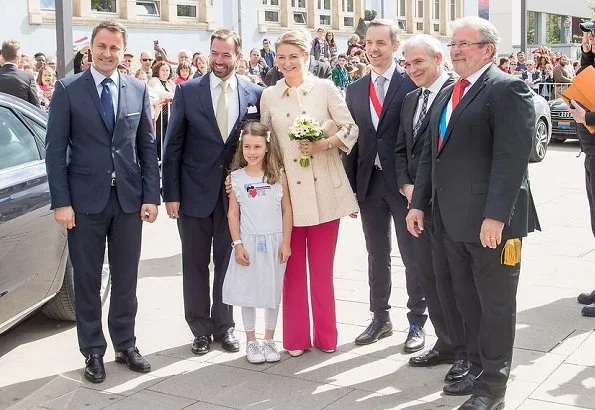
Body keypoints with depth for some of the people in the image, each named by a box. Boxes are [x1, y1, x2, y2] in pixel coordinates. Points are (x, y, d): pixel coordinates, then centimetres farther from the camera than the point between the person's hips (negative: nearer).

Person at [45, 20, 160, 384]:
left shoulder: (138, 90, 6)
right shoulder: (68, 89, -2)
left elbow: (148, 147, 7)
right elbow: (55, 149, -4)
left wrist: (151, 196, 0)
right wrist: (61, 202, -10)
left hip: (129, 199, 2)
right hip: (85, 200, -2)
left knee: (126, 279, 11)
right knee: (87, 281, 7)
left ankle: (126, 345, 25)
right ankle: (94, 352, 20)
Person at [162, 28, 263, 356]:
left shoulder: (254, 94, 0)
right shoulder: (187, 91, -3)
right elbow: (173, 145, -2)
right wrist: (170, 194, -6)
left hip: (235, 193, 1)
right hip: (194, 193, 0)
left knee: (227, 262, 11)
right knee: (195, 265, 9)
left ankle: (224, 326, 25)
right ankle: (200, 329, 23)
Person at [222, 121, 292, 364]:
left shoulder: (278, 176, -3)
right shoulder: (236, 177, -1)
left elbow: (286, 210, -1)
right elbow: (233, 213, 1)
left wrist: (286, 242, -5)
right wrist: (237, 244, -5)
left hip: (274, 241, 0)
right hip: (248, 242, 0)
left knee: (272, 291, 8)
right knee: (248, 291, 6)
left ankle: (269, 340, 22)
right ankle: (251, 341, 19)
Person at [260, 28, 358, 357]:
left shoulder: (325, 89, -1)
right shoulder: (269, 96, 5)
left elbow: (351, 129, -1)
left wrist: (322, 144, -15)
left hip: (324, 190, -1)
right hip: (287, 191, 2)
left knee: (322, 268, 8)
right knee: (293, 267, 8)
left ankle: (326, 336, 20)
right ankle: (296, 338, 19)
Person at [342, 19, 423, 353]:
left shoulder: (412, 82, -6)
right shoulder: (355, 89, 10)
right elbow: (353, 139, 11)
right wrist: (351, 186, 7)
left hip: (405, 182, -5)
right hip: (369, 183, 5)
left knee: (413, 256, 6)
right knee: (377, 256, 15)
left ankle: (417, 322, 19)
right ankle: (380, 318, 28)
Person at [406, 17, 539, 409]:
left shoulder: (507, 89, -10)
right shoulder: (447, 93, 16)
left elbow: (512, 157, -19)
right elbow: (430, 153, 18)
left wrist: (495, 216, -24)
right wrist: (419, 203, 11)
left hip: (492, 221, -8)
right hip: (453, 220, 8)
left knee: (496, 306, 5)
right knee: (468, 302, 16)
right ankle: (478, 369, 30)